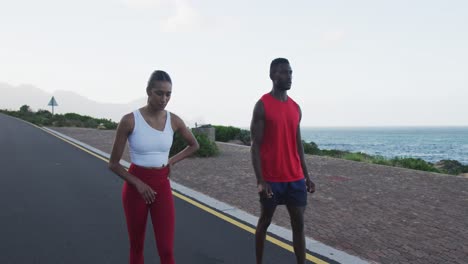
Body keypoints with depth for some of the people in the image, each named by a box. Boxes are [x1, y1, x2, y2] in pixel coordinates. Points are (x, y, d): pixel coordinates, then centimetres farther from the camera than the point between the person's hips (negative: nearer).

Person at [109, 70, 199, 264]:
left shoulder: (174, 120, -4)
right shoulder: (129, 120, -14)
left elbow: (194, 145, 15)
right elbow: (113, 164, -7)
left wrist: (172, 161, 2)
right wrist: (138, 184, -17)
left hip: (162, 187, 2)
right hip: (135, 187, -2)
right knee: (137, 247, 13)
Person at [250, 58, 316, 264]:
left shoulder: (296, 108, 10)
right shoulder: (262, 106, -9)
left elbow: (298, 144, 15)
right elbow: (255, 145, -12)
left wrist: (306, 176, 12)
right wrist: (260, 180, -18)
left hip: (295, 178, 5)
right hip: (271, 178, -5)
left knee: (299, 223, 5)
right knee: (265, 221, 9)